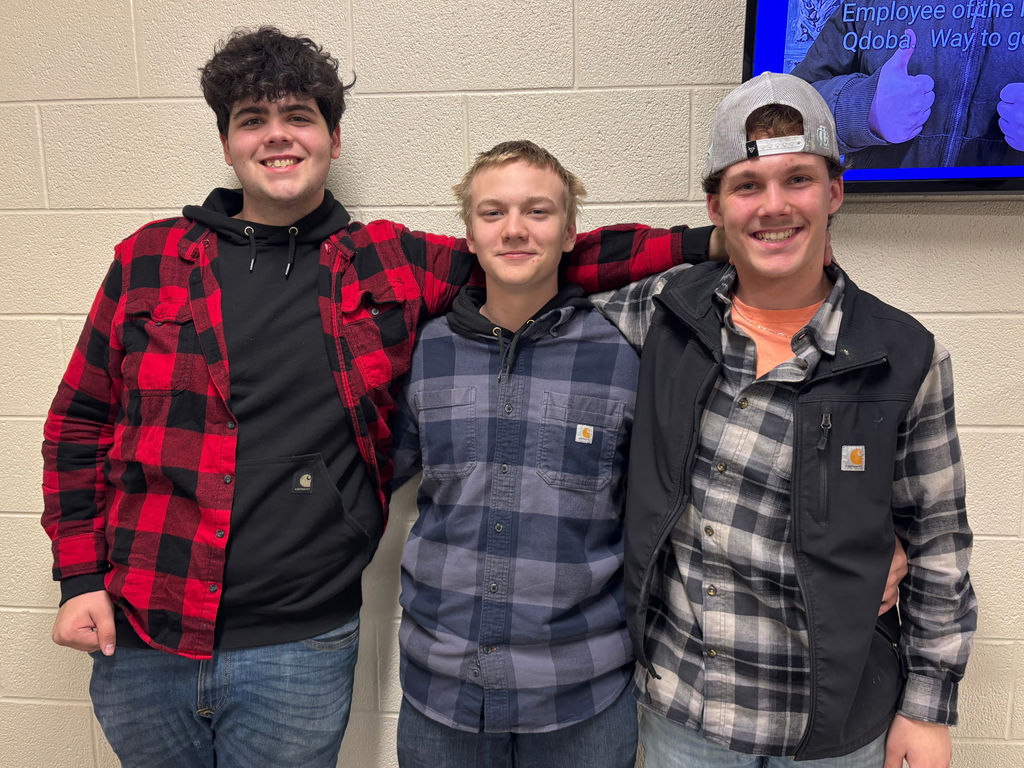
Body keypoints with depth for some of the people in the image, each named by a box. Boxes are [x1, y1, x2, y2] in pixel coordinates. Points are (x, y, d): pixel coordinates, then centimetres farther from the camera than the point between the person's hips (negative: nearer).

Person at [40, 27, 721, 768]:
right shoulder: (151, 259, 1)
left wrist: (708, 241, -7)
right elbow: (79, 422, 6)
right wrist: (80, 576, 0)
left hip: (300, 648, -1)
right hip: (140, 639, 2)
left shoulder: (392, 266, -1)